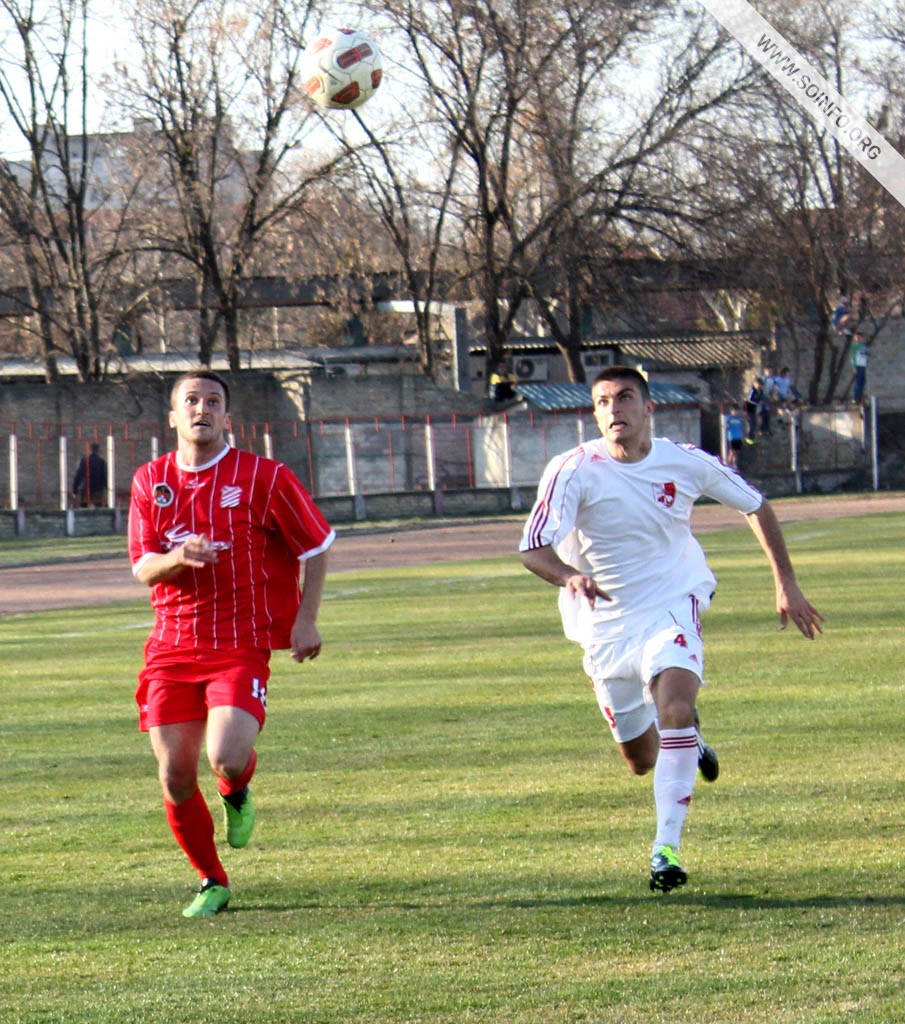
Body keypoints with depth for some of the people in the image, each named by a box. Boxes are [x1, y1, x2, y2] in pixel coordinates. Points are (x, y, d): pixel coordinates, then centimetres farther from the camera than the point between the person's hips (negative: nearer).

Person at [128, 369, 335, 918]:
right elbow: (142, 568, 5)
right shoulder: (151, 481, 6)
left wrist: (306, 619, -3)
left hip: (242, 648, -3)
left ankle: (238, 794, 17)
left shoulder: (263, 478, -5)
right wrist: (176, 559, -18)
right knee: (175, 778, -1)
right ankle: (212, 882, 21)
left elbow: (318, 545, 5)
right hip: (172, 644, 3)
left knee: (228, 758, -23)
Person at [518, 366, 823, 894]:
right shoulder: (574, 471, -14)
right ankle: (690, 744, 49)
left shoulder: (686, 463, -7)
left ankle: (668, 848, -27)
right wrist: (570, 577, -44)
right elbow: (534, 549, -22)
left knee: (675, 709, -30)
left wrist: (787, 584, 8)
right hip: (607, 623, 1)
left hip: (672, 608, -1)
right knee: (642, 759, 11)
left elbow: (755, 505, 10)